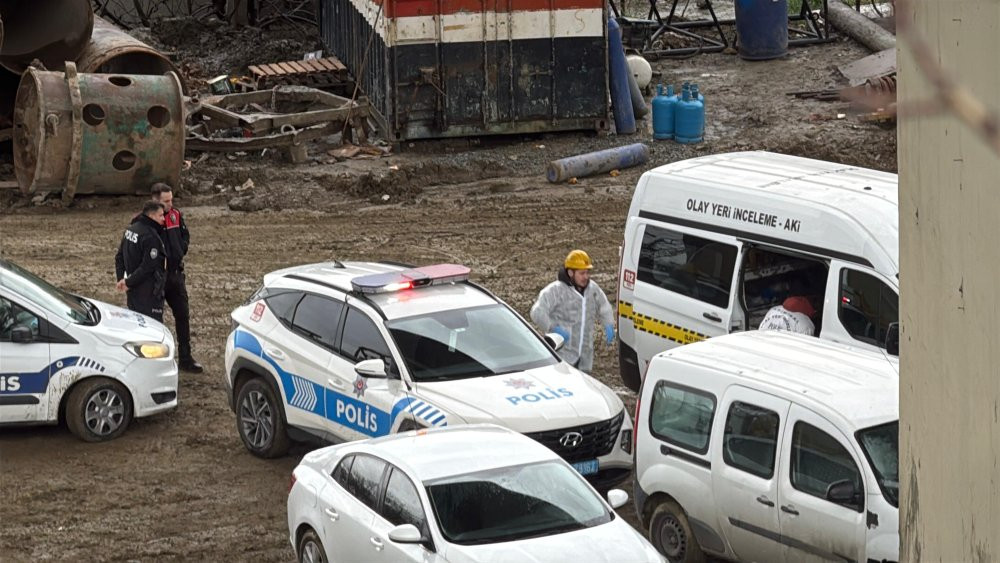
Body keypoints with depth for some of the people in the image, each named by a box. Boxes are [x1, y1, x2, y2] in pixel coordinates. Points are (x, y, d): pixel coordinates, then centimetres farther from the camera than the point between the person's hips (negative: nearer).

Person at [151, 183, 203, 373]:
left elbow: (185, 236, 17)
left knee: (183, 315, 9)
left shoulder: (176, 214, 4)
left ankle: (185, 359, 19)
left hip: (176, 271, 6)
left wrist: (179, 253, 2)